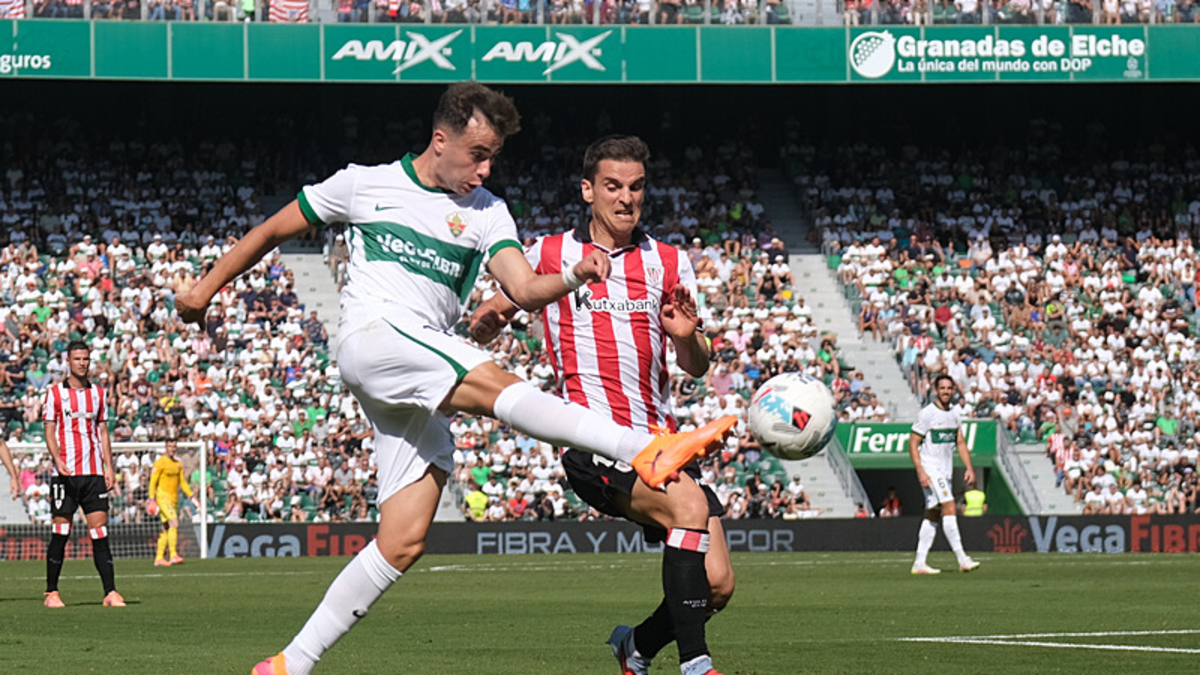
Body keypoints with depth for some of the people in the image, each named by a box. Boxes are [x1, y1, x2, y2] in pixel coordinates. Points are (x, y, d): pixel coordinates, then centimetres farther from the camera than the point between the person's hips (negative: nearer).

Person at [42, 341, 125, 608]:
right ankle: (52, 592, 7)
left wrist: (109, 467, 6)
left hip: (93, 473, 3)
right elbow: (49, 433, -2)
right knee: (60, 532, -1)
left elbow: (103, 432, 15)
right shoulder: (55, 393, 1)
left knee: (100, 531, -2)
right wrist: (58, 460, -18)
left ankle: (110, 592, -6)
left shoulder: (98, 393, 12)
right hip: (65, 473, -3)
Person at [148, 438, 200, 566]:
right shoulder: (159, 463, -7)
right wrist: (152, 499, -14)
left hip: (174, 498, 7)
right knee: (174, 523, -21)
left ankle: (159, 558, 12)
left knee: (166, 529, 8)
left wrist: (192, 497, 14)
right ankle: (173, 555, -25)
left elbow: (183, 482, 21)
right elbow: (153, 482, -8)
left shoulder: (178, 464, 14)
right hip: (163, 497, -7)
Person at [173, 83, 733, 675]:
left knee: (403, 542, -5)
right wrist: (207, 287, 20)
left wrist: (575, 277, -19)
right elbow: (274, 231, 19)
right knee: (492, 382, -30)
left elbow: (524, 289, 1)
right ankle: (647, 449, -48)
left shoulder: (486, 212, 16)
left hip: (424, 391, 6)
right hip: (371, 335, -5)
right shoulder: (364, 185, 9)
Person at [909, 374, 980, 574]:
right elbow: (913, 443, -10)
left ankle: (919, 563, 10)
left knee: (932, 516, 7)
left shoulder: (954, 416, 12)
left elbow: (961, 443, 17)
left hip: (946, 471, 7)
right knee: (949, 507, -17)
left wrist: (969, 467, 5)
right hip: (930, 470, -7)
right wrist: (921, 472, -18)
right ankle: (962, 559, -20)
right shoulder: (926, 414, -9)